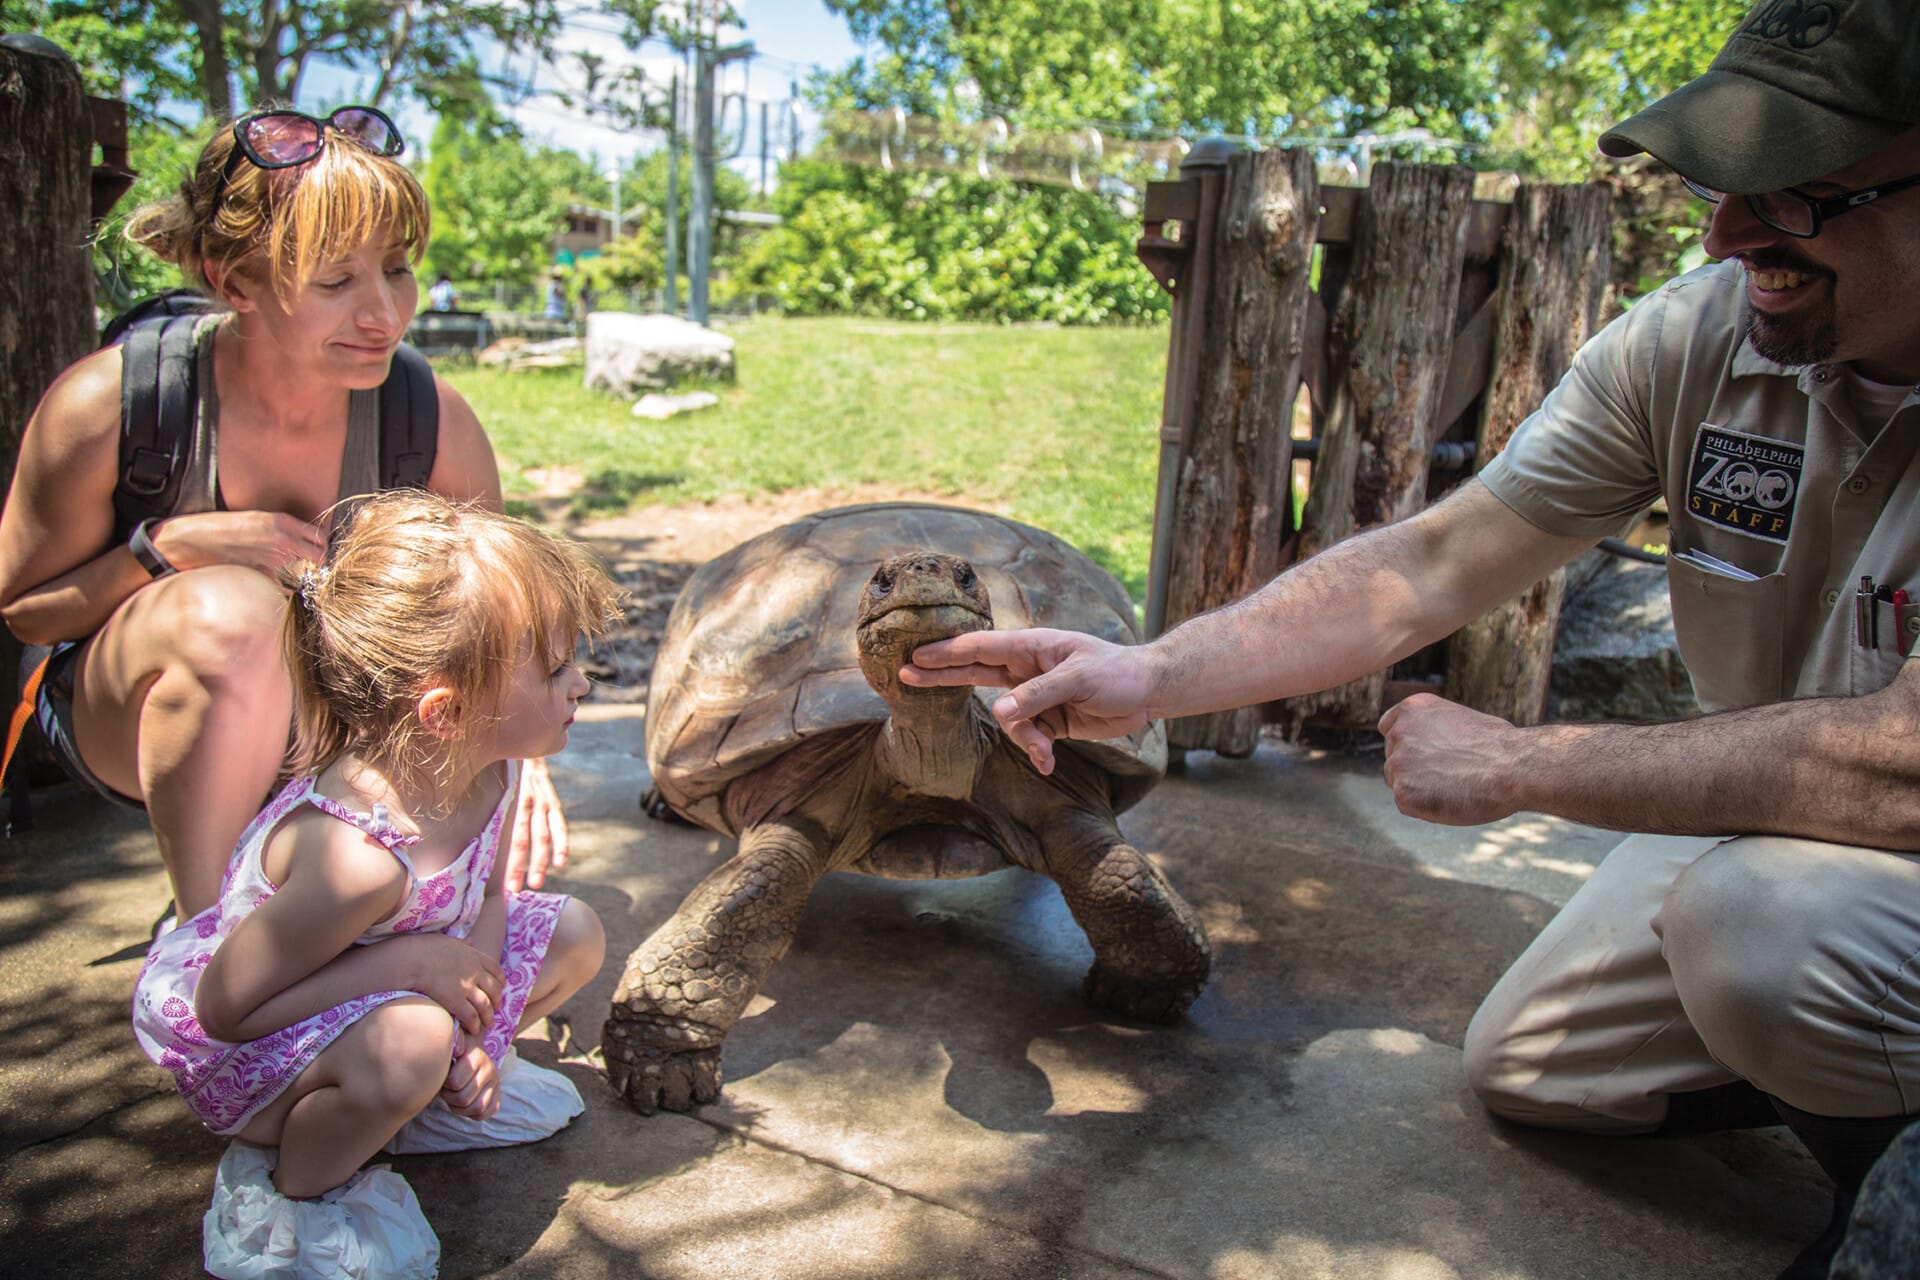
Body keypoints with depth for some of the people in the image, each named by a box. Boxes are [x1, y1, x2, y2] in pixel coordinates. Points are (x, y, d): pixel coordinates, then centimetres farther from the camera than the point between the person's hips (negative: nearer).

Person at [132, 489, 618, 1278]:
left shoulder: (488, 770, -16)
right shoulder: (353, 853, -39)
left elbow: (487, 897, 1)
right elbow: (225, 1007, -30)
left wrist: (472, 1032, -12)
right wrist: (411, 960, -33)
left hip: (368, 999, 7)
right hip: (237, 1054, -7)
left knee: (575, 933, -1)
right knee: (410, 1039, -37)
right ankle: (283, 1184, -7)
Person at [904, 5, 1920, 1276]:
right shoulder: (1699, 335, -14)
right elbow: (1431, 566, -15)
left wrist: (1515, 761, -29)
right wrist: (1150, 675, -24)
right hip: (1763, 819, 6)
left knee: (1762, 913, -36)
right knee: (1524, 1066, 11)